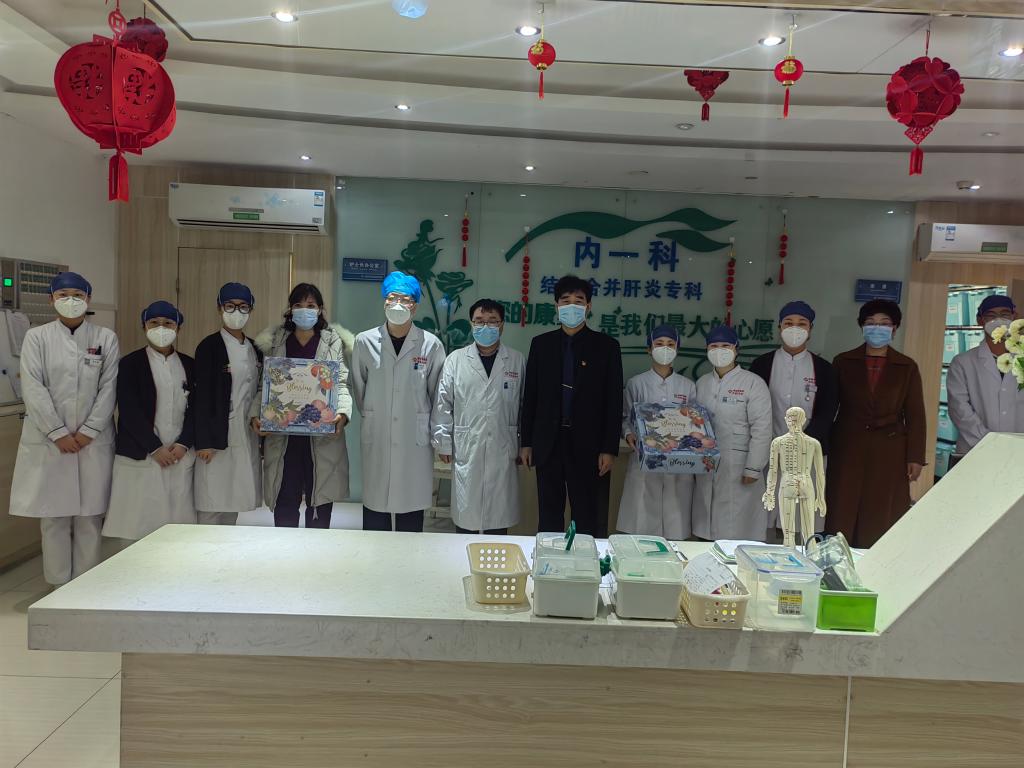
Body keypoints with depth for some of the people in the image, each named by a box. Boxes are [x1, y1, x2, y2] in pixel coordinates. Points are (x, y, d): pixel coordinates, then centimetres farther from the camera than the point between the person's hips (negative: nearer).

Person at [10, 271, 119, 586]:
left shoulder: (105, 338, 5)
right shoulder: (36, 337, 4)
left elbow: (109, 387, 0)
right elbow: (33, 388, -3)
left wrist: (88, 431, -8)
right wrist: (58, 433, -9)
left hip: (94, 440, 0)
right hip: (48, 439, 0)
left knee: (90, 515, 3)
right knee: (53, 515, 4)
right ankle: (59, 585, 15)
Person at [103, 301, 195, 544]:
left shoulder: (189, 365, 11)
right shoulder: (130, 363, 1)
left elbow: (196, 408, 7)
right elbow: (129, 410, -6)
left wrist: (183, 444, -7)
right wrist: (155, 448, -10)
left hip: (181, 454, 3)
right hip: (141, 456, -2)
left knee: (177, 518, 1)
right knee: (138, 520, -3)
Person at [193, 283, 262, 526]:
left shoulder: (255, 349, 13)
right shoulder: (209, 346, -4)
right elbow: (203, 396, -8)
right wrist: (203, 442, -12)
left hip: (247, 438, 5)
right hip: (219, 436, -5)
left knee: (234, 505, 10)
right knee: (211, 507, -3)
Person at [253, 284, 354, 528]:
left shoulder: (333, 341, 8)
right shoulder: (275, 342, 14)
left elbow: (341, 382, -1)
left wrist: (342, 412, -19)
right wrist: (256, 414, -7)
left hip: (322, 435, -1)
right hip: (282, 436, 1)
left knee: (320, 505, 3)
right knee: (285, 503, 2)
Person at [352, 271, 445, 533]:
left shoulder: (431, 344, -3)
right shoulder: (365, 342, 0)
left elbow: (438, 394, 6)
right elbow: (358, 388, 12)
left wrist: (436, 433, 11)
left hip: (415, 442, -1)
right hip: (377, 440, 1)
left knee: (411, 512, 7)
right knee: (374, 517, 7)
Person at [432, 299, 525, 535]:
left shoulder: (517, 361, 5)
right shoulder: (455, 360, 2)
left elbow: (524, 405, 8)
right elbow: (443, 405, 4)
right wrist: (443, 443, 1)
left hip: (502, 452, 1)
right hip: (466, 451, 0)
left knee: (499, 516, 8)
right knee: (465, 517, 6)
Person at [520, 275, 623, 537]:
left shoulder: (606, 346, 0)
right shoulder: (541, 344, 7)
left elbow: (614, 401, -2)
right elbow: (530, 396, 8)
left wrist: (609, 449, -6)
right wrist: (526, 442, 5)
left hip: (588, 445, -2)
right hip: (548, 443, 2)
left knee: (590, 521, 3)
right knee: (549, 517, 10)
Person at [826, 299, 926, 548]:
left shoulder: (907, 367, 6)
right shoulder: (843, 362, 6)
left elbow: (915, 415, 5)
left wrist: (915, 457, -1)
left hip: (889, 452, 0)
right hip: (848, 450, 0)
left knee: (882, 520, 1)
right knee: (843, 517, 0)